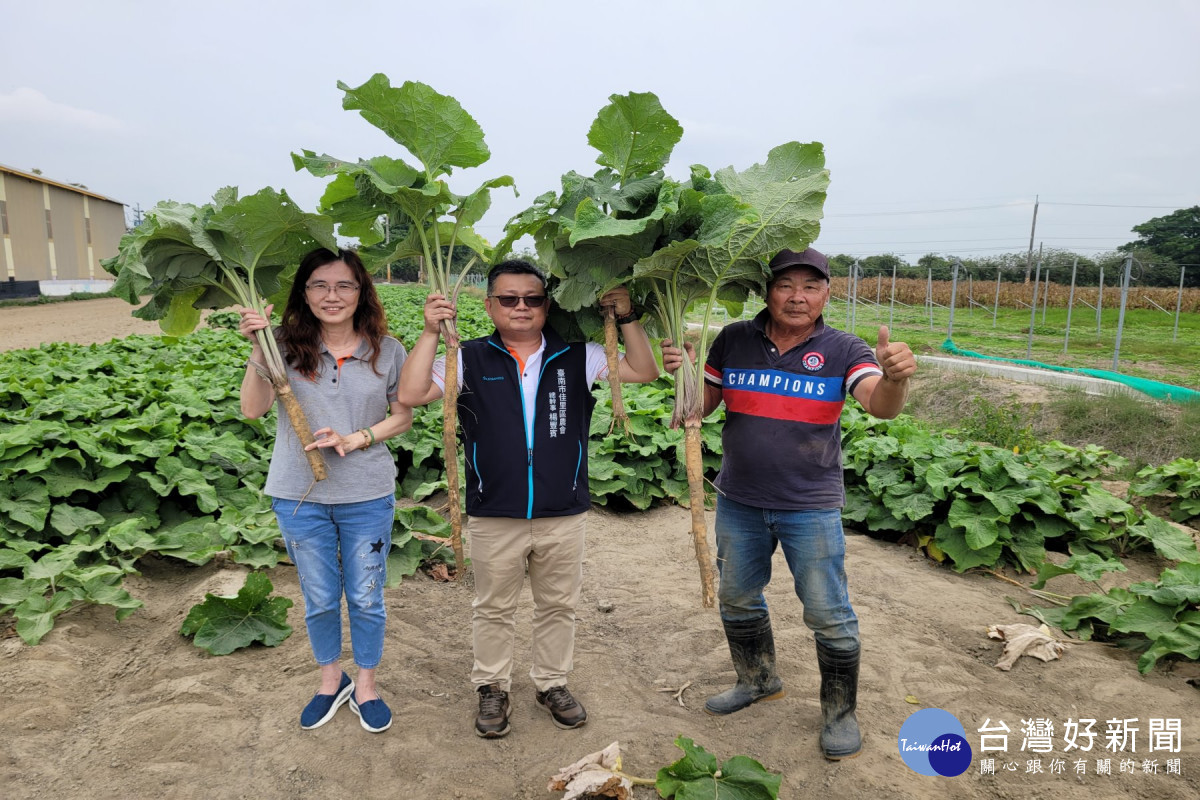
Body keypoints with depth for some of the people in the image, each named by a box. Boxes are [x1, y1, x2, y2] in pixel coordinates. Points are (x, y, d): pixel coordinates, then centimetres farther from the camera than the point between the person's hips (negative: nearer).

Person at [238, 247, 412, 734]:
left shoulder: (385, 350, -5)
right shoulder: (287, 345, -6)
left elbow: (403, 417, 1)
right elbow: (253, 408, -13)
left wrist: (356, 439, -14)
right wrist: (257, 349, -24)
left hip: (368, 497, 0)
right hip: (300, 496, 0)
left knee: (366, 598, 14)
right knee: (319, 599, 17)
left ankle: (366, 685, 36)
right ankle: (331, 681, 41)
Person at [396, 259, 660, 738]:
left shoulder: (576, 357, 1)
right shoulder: (470, 360, -1)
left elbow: (644, 372, 1)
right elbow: (411, 395, -10)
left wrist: (626, 319, -11)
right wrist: (431, 333, -17)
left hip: (564, 515, 2)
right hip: (494, 516, -1)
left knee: (558, 606, 18)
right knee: (494, 609, 15)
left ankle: (552, 684, 39)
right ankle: (492, 689, 36)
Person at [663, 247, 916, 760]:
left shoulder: (843, 351, -8)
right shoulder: (733, 341, -2)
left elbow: (880, 406, -23)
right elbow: (703, 405, 3)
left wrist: (895, 378, -46)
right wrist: (682, 372, -17)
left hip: (811, 508, -3)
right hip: (739, 503, 3)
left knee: (829, 616, 5)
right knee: (737, 599, 20)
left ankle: (839, 712, 30)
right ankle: (758, 681, 46)